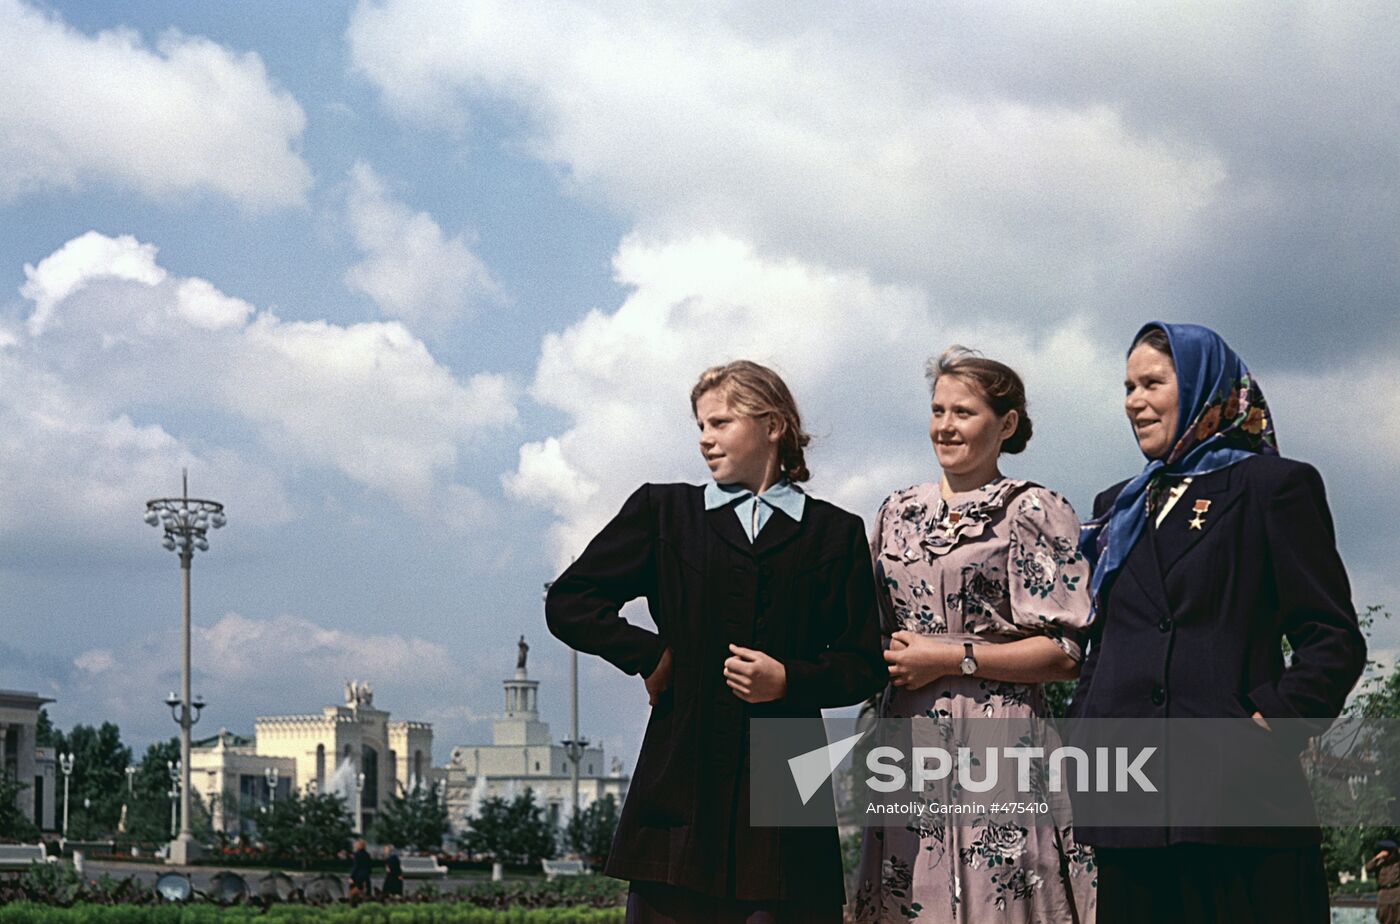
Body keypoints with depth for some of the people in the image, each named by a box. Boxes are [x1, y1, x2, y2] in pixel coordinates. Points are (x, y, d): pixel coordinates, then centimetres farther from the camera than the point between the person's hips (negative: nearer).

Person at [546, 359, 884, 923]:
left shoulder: (835, 534, 12)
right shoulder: (663, 512, 14)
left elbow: (863, 665, 10)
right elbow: (568, 603, 12)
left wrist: (789, 680, -8)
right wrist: (652, 657, 1)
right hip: (683, 783, 0)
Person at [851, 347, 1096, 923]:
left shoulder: (1034, 512, -1)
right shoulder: (900, 512, 15)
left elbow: (1068, 653, -7)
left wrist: (951, 658, -11)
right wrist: (889, 656, 0)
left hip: (999, 743, -5)